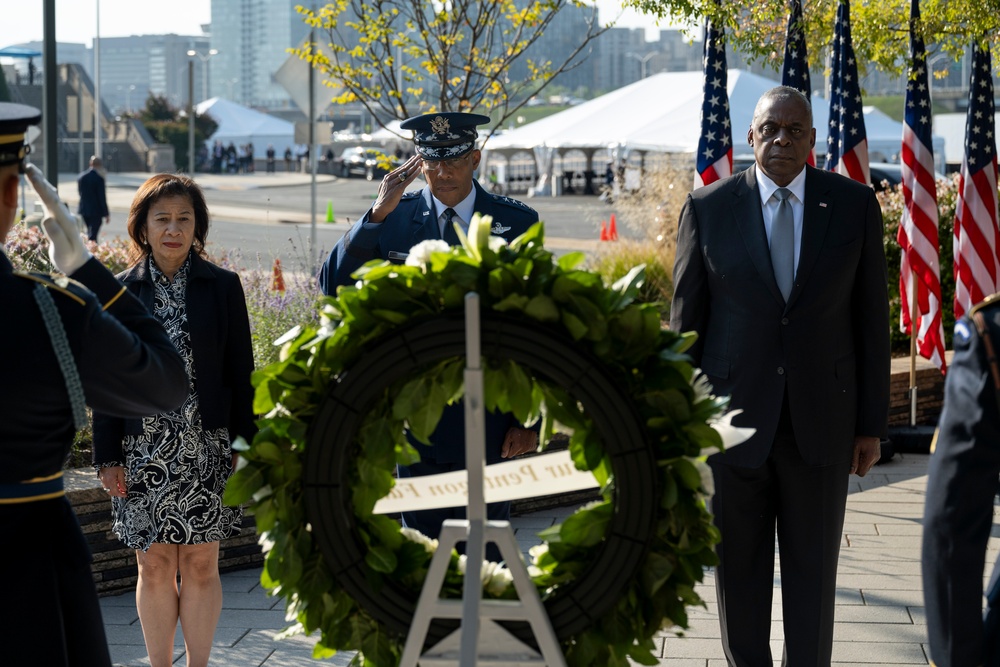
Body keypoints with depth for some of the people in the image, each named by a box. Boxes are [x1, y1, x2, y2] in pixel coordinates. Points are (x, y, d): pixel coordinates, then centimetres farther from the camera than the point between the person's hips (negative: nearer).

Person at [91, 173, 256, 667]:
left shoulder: (222, 287, 2)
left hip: (205, 449, 0)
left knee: (201, 565, 3)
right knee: (154, 566, 4)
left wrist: (245, 446, -1)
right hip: (143, 452, 0)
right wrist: (107, 456, 0)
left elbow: (240, 372, 3)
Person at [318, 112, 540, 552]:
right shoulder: (393, 219, 3)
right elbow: (334, 287, -8)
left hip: (487, 419, -1)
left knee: (483, 550, 5)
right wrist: (378, 214, -17)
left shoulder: (515, 223, 1)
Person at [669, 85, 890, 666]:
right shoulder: (708, 208, -1)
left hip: (821, 421, 0)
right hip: (733, 418, 0)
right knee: (739, 572, 10)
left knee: (814, 573, 7)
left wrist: (873, 423, 1)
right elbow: (686, 320, 2)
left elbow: (871, 318, 3)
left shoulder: (854, 205, 1)